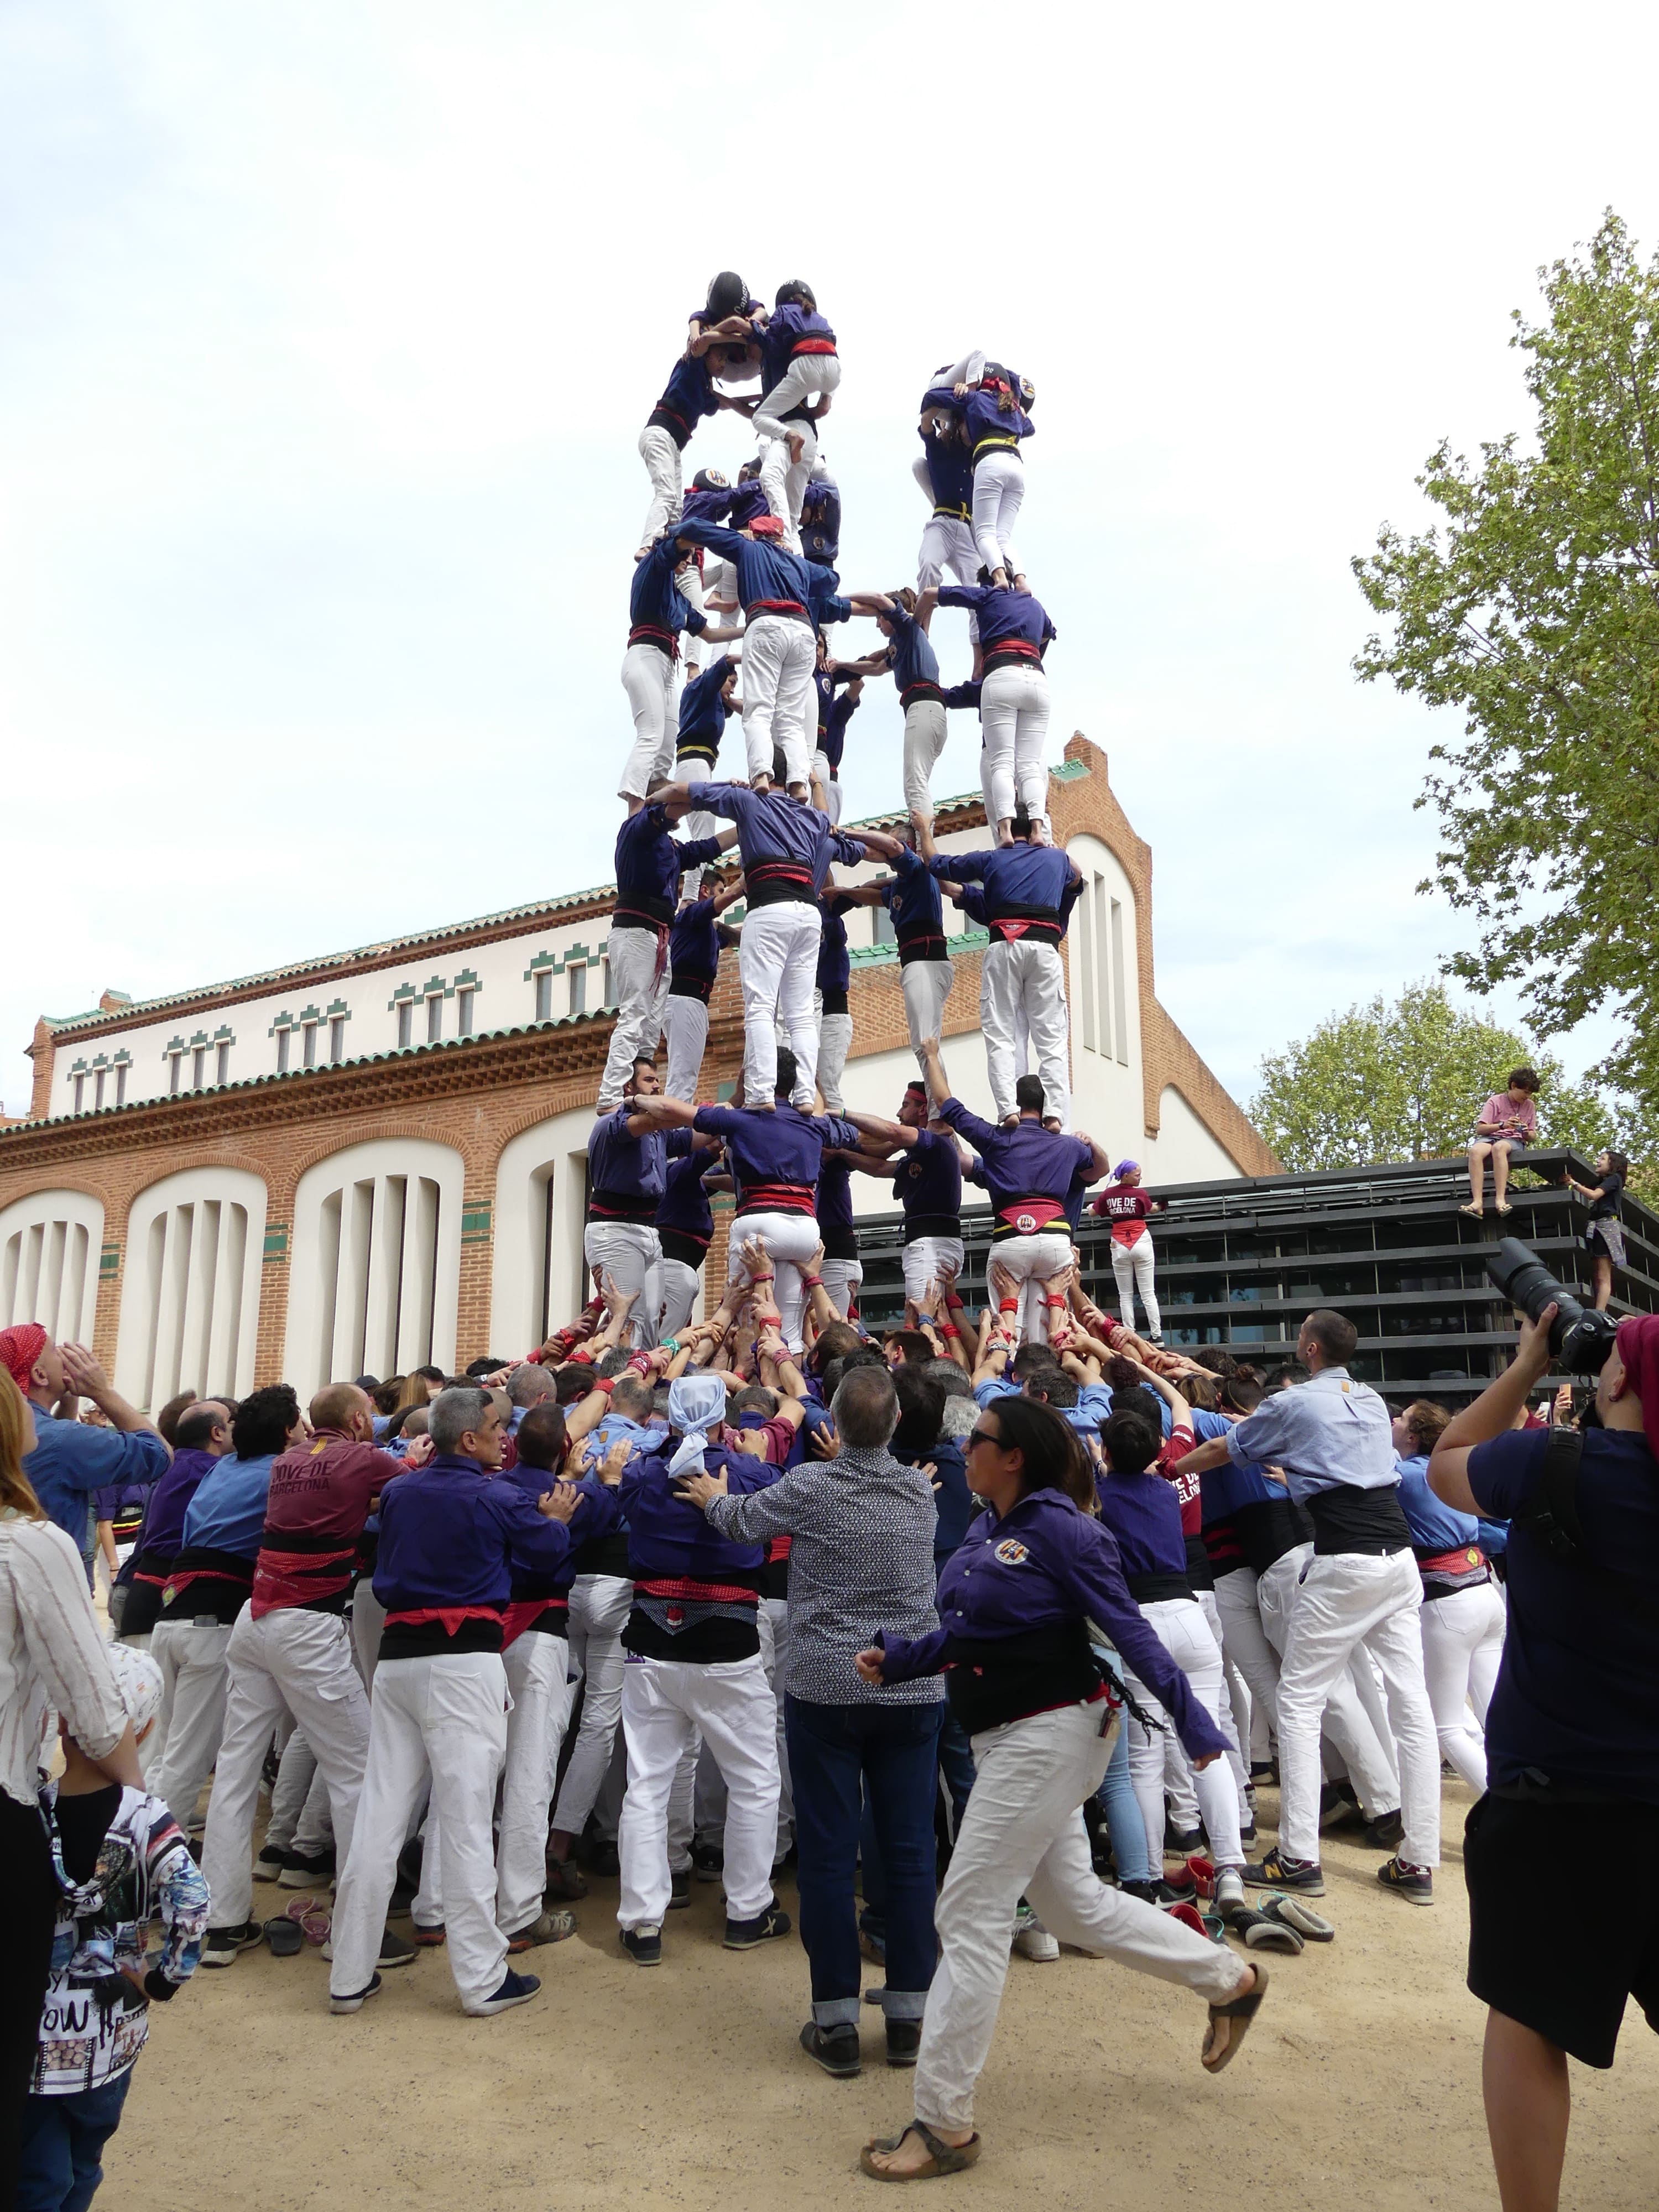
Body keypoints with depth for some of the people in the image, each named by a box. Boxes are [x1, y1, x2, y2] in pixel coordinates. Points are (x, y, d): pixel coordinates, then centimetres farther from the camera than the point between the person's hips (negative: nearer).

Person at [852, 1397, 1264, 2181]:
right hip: (1009, 1740, 9)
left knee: (971, 1916, -2)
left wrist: (1193, 1722, -17)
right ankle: (1231, 1982, 38)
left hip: (1047, 1736, -9)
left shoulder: (1059, 1529, -18)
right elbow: (966, 1633, 11)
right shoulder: (985, 1528, 5)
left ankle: (943, 2124, 12)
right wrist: (898, 1659, -2)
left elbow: (1128, 1629, -17)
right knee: (1073, 1903, 20)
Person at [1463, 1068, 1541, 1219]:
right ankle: (1477, 1202, -50)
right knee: (1475, 1150, -39)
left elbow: (1533, 1138, 19)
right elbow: (1480, 1128, 0)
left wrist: (1528, 1134, -6)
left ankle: (1500, 1199, -50)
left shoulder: (1530, 1106, 17)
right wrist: (1502, 1125, -15)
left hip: (1515, 1141, 0)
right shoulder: (1495, 1101, 8)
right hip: (1489, 1137, 0)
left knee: (1499, 1147, -40)